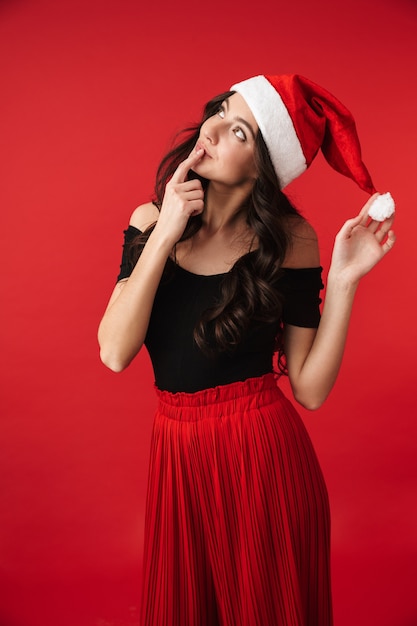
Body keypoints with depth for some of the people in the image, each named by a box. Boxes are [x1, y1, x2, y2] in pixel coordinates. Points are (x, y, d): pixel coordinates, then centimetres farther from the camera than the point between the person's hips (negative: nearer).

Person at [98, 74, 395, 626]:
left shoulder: (288, 238, -8)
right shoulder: (151, 220, -2)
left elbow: (311, 389, -11)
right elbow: (114, 353, -14)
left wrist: (343, 279, -20)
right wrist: (166, 233, -18)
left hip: (264, 456, -3)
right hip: (177, 454, 3)